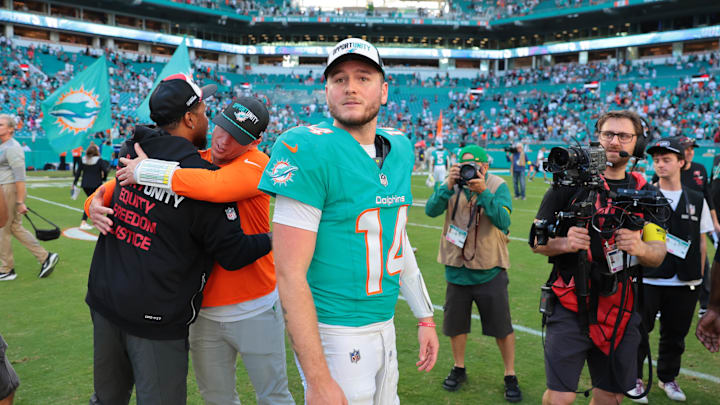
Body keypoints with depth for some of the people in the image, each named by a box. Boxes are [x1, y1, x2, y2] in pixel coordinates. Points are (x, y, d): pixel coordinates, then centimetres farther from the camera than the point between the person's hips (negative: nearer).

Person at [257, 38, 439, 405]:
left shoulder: (399, 149, 5)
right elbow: (290, 274, -21)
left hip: (384, 328, 7)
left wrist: (425, 318, 17)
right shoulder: (310, 151, -19)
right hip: (335, 333, -7)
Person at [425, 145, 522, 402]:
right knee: (455, 324, 16)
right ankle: (459, 369, 37)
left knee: (502, 327, 7)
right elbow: (431, 210, -16)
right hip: (457, 269, 2)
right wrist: (448, 186, -30)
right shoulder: (453, 185, -3)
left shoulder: (498, 186, -9)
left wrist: (483, 192, -33)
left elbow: (503, 221, -23)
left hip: (490, 270, -2)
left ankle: (510, 376, 26)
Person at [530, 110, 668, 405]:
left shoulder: (645, 193, 9)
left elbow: (658, 255, 8)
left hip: (620, 312, 4)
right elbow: (537, 241, -2)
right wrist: (564, 243, -23)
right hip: (570, 310, -4)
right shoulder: (571, 183, -3)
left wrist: (641, 248, -15)